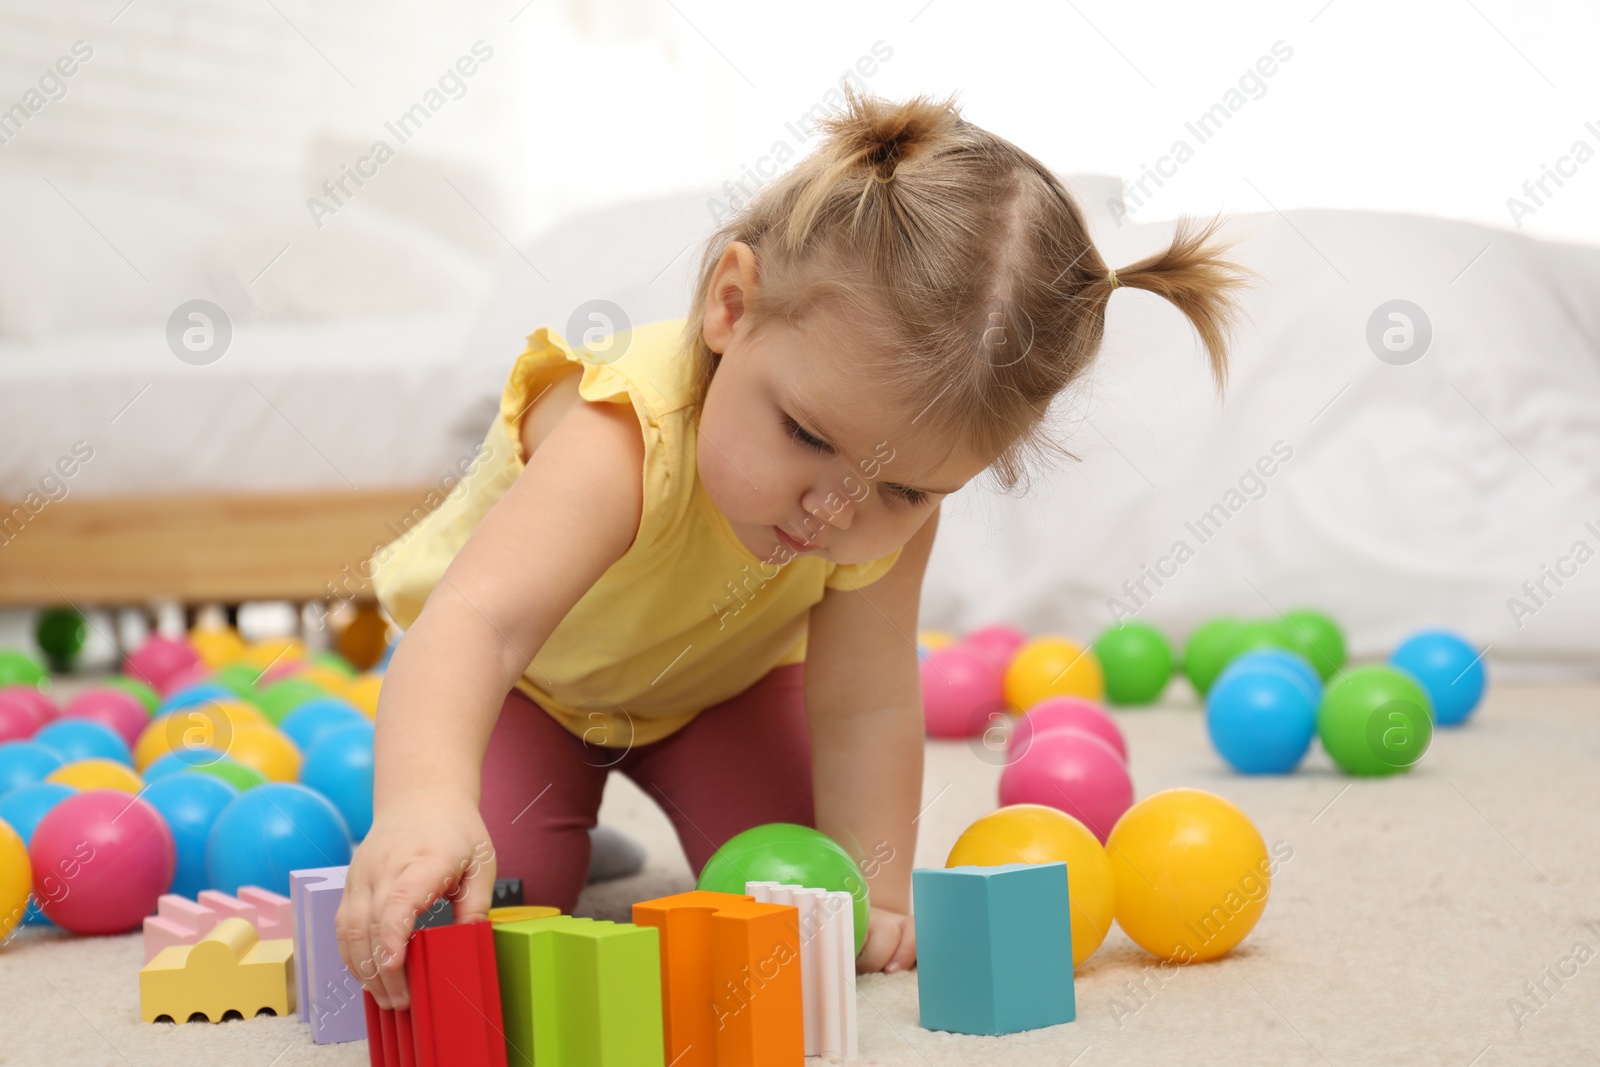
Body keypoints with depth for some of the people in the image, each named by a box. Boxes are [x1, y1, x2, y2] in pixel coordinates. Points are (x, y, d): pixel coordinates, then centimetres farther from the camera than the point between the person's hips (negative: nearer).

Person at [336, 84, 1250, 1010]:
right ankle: (568, 828, 15)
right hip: (537, 679, -3)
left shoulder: (895, 511, -31)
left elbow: (865, 708, -24)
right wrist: (423, 802, -79)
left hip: (719, 676, 4)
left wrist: (869, 897, -30)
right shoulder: (622, 443, -48)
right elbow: (476, 621, -62)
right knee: (497, 881, -20)